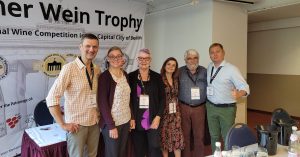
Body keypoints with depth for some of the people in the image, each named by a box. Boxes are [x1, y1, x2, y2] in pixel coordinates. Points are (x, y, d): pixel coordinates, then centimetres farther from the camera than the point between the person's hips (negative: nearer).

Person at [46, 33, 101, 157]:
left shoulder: (97, 70, 4)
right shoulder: (69, 68, -14)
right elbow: (51, 98, -17)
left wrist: (99, 113, 8)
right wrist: (63, 124, -16)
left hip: (95, 123, 6)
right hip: (77, 124, -5)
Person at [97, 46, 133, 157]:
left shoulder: (125, 74, 5)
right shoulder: (104, 77, -14)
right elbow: (102, 103, -16)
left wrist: (131, 118, 9)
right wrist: (111, 125, -18)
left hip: (125, 121, 6)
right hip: (112, 122, -6)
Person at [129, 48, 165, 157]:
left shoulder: (157, 77, 3)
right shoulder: (131, 77, 0)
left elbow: (162, 98, 3)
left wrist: (158, 117, -7)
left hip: (153, 120, 0)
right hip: (136, 120, 0)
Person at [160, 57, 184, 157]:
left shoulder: (176, 80, 9)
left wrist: (177, 110, 10)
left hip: (175, 112, 4)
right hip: (164, 112, -4)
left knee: (177, 137, 3)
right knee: (165, 137, 5)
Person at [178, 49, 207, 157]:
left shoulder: (204, 72, 4)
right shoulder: (180, 72, 1)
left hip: (199, 108, 1)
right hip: (184, 107, 0)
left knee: (199, 135, 6)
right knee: (185, 134, 9)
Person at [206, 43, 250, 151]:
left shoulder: (231, 69, -12)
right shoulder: (209, 67, 5)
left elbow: (245, 87, -18)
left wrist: (239, 94, -41)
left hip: (227, 109, -5)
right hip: (211, 107, 5)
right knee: (214, 136, 15)